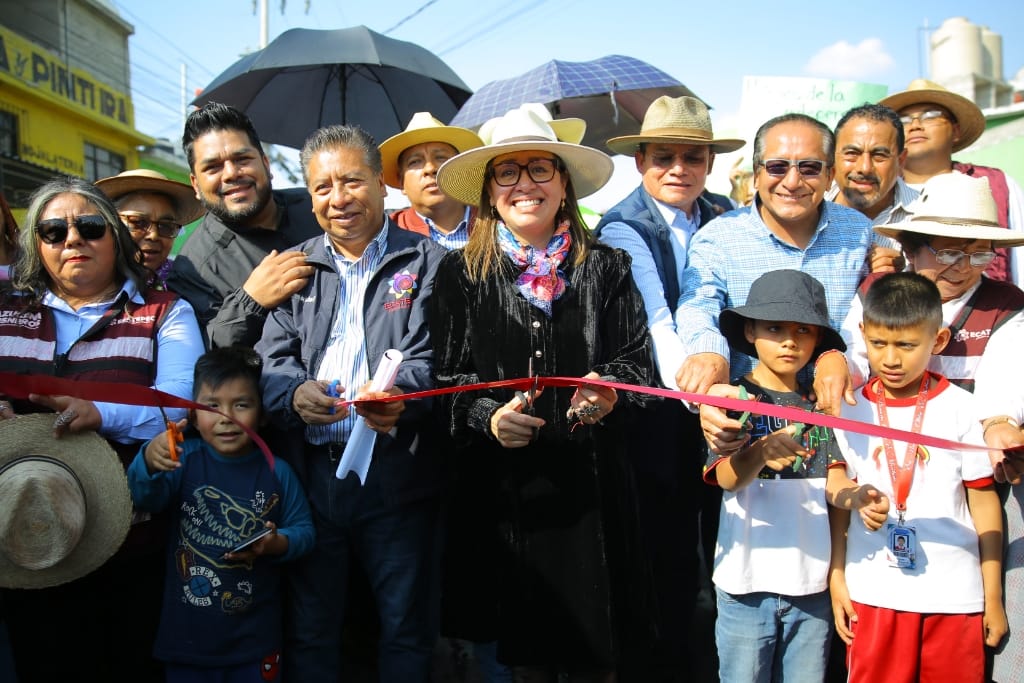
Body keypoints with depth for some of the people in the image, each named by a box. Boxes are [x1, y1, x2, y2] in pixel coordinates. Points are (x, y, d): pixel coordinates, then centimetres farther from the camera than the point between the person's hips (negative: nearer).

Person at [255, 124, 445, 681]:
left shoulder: (425, 262, 4)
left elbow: (432, 355, -7)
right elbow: (270, 360, 4)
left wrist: (401, 395, -29)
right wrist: (294, 394, -19)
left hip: (398, 474, -2)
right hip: (311, 473, 3)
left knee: (407, 631, 7)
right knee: (308, 631, 12)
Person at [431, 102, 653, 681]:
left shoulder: (607, 268, 7)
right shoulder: (460, 274, 5)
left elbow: (638, 358, 3)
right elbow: (446, 377, 1)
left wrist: (610, 389, -18)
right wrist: (487, 416, -17)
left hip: (593, 487, 1)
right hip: (502, 489, 0)